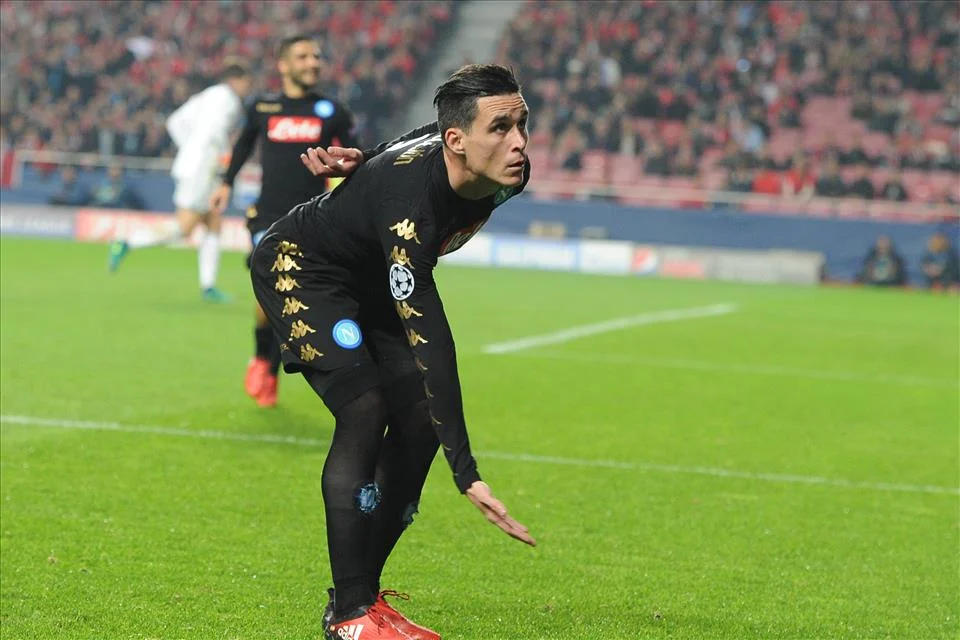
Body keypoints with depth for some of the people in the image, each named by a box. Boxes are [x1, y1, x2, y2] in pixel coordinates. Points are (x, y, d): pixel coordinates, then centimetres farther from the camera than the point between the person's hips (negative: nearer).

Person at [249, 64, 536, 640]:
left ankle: (365, 594, 8)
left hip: (373, 281, 8)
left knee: (421, 416, -3)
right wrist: (467, 475, -49)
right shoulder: (409, 202, -42)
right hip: (299, 269, -8)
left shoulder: (508, 176, -19)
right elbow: (430, 344, -46)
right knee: (365, 408, -23)